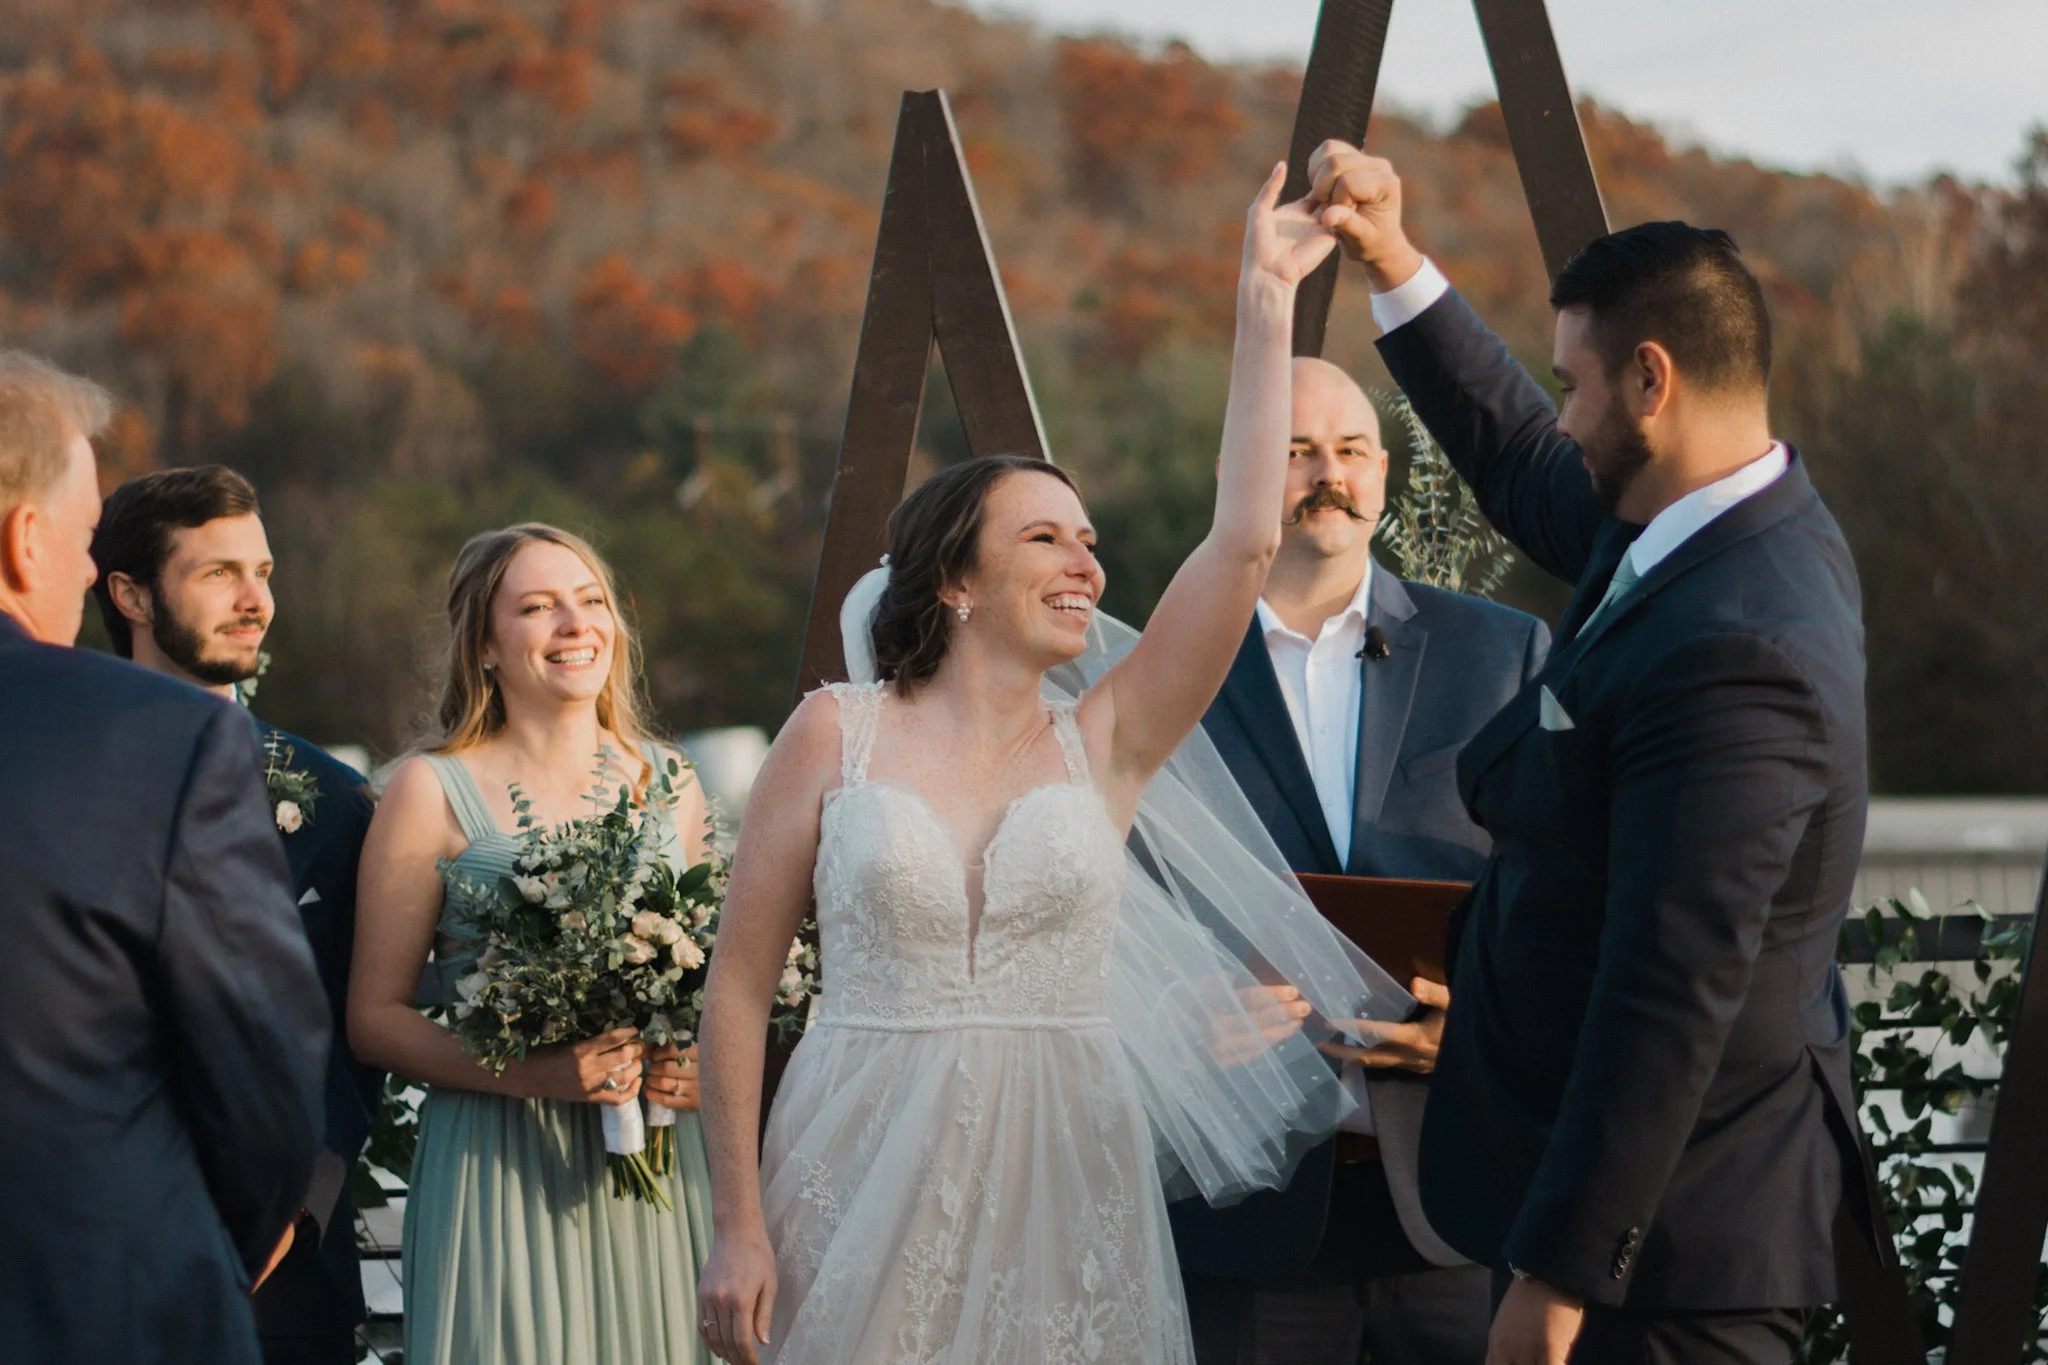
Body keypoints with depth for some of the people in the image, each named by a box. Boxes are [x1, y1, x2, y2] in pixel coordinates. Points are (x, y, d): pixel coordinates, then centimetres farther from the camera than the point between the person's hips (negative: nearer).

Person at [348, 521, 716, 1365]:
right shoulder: (434, 791, -1)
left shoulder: (667, 781, 11)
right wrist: (533, 1073, -17)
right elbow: (374, 1018, -3)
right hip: (498, 1165, -3)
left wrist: (706, 1067, -2)